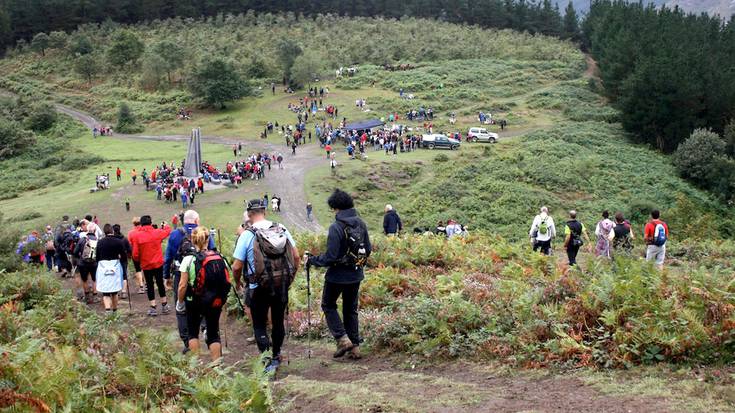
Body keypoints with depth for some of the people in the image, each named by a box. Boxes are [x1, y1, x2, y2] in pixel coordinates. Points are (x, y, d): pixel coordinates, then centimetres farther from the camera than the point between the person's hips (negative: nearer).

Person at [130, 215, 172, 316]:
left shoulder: (136, 236, -11)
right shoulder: (157, 232, -8)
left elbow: (135, 254, -11)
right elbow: (168, 230, 13)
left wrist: (138, 260, 10)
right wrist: (164, 225, 34)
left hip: (146, 265, -1)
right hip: (158, 263, 1)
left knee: (150, 285, 9)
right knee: (160, 283, 14)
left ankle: (153, 308, 7)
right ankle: (164, 306, 22)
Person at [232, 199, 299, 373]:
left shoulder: (247, 235, -12)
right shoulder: (282, 229, -1)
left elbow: (237, 266, -12)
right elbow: (296, 257, 2)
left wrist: (237, 282, 8)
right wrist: (290, 278, 16)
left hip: (258, 288, -4)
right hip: (282, 286, 4)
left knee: (259, 325, 5)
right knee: (278, 322, 18)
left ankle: (267, 360, -9)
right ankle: (276, 356, 32)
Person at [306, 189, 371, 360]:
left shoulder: (336, 228, -22)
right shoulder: (361, 224, -2)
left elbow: (330, 257, -22)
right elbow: (368, 249, 7)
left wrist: (312, 260, -7)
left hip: (338, 275, -6)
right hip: (356, 275, 6)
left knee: (328, 306, 14)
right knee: (351, 309, 18)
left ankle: (343, 339, 1)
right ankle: (355, 346, 17)